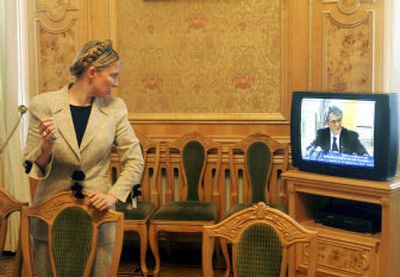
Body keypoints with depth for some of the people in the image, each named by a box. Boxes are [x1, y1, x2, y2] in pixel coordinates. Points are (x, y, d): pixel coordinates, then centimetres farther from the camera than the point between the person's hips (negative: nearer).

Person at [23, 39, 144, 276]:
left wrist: (114, 195, -11)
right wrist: (47, 147, -23)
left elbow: (135, 161, 2)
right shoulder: (43, 105, -8)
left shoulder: (115, 108, -4)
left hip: (98, 213, 1)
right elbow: (32, 167, -3)